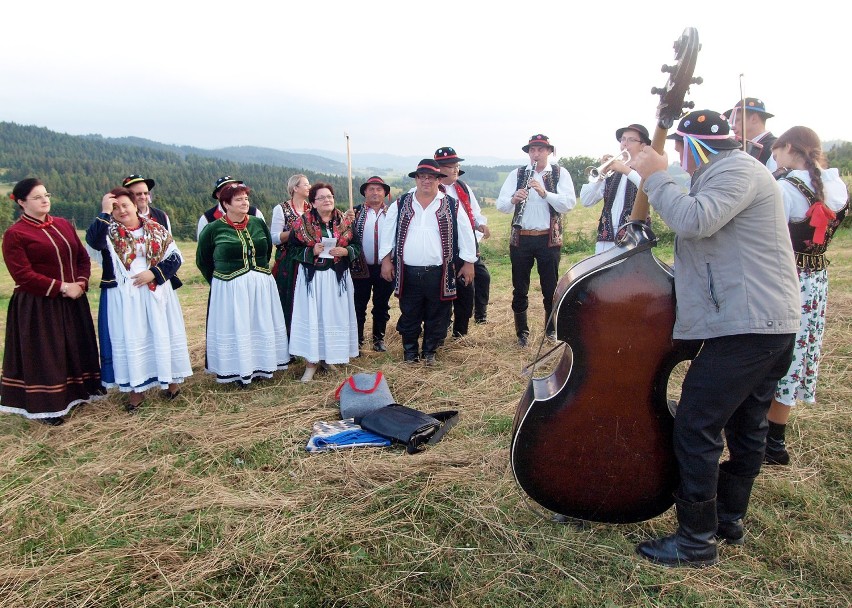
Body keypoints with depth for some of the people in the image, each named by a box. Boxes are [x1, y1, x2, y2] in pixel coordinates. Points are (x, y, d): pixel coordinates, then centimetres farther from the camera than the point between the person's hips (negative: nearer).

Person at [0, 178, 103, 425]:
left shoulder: (64, 224, 9)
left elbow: (83, 258, 9)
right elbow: (24, 275, -15)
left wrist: (80, 283, -9)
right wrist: (62, 287, -18)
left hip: (72, 301, 6)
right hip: (37, 306, -6)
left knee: (76, 348, 13)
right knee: (43, 354, 3)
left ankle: (74, 393, 28)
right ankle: (45, 406, 15)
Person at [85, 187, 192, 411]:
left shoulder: (155, 228, 4)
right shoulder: (108, 231, 0)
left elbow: (175, 257, 0)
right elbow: (93, 240, -24)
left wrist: (154, 273, -13)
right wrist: (105, 212, -22)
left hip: (155, 293, 1)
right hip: (123, 296, -1)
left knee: (162, 336, 8)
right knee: (130, 339, 3)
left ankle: (170, 379, 23)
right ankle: (136, 387, 13)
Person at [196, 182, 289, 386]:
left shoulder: (258, 223, 3)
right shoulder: (213, 228, -6)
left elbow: (268, 249, 18)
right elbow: (202, 260, 6)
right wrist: (218, 279, 7)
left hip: (261, 286, 4)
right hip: (229, 288, -4)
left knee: (261, 326, 11)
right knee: (235, 329, 3)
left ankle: (261, 365, 25)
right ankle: (239, 370, 15)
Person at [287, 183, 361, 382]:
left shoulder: (345, 221, 4)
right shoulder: (302, 222, -2)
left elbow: (357, 246, 8)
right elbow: (293, 250, -2)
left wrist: (345, 251, -13)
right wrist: (311, 251, -18)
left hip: (338, 277, 3)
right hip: (311, 277, -2)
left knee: (335, 316, 8)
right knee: (311, 317, -2)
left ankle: (330, 357, 25)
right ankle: (310, 362, 7)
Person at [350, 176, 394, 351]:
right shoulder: (356, 212, 4)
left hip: (385, 268, 1)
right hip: (361, 268, -1)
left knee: (382, 306, 11)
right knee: (359, 306, 5)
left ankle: (379, 338, 24)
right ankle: (357, 340, 15)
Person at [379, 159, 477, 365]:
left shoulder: (452, 206, 2)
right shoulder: (400, 205, 5)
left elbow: (466, 235, 4)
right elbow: (388, 234, 8)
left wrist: (468, 262, 2)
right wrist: (386, 260, 2)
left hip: (439, 273, 0)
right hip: (408, 273, 1)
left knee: (436, 316, 9)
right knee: (409, 315, 10)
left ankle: (430, 351, 27)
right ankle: (410, 351, 27)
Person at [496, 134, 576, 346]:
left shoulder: (560, 173, 2)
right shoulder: (516, 174, 6)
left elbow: (570, 203, -12)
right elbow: (500, 204, -4)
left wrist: (544, 192, -25)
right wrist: (513, 199, -25)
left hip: (549, 239, -1)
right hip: (520, 239, 1)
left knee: (550, 287, 7)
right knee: (520, 288, 7)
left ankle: (551, 328, 27)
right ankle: (522, 332, 21)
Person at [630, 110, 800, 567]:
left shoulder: (736, 170, -11)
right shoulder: (729, 172, 22)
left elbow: (695, 220, -27)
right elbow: (696, 226, 21)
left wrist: (656, 177, -15)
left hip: (746, 326, -12)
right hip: (772, 323, 12)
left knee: (695, 428, -9)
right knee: (747, 424, 17)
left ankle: (698, 541, 0)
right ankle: (729, 517, 30)